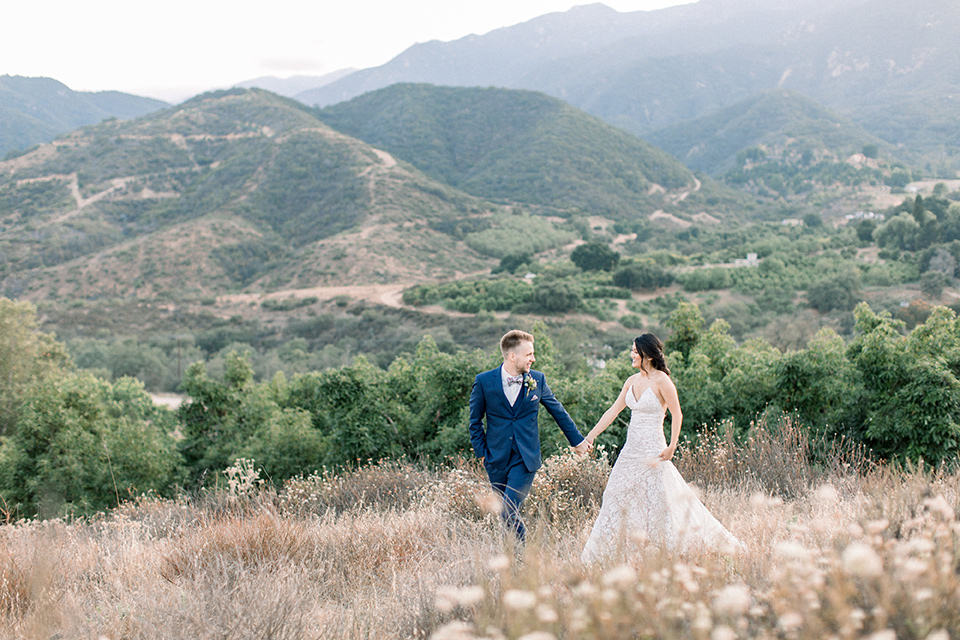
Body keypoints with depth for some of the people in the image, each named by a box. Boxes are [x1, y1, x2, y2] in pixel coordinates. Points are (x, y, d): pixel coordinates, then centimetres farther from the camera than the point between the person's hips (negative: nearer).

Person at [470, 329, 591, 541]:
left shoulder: (537, 380, -1)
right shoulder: (484, 381, -5)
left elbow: (558, 411, 12)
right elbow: (475, 420, 6)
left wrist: (577, 440, 19)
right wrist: (482, 452, 2)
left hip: (525, 458, -1)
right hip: (497, 459, 1)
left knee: (509, 511, -14)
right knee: (504, 511, 8)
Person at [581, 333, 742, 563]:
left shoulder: (661, 380, -12)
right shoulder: (633, 381, 9)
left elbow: (677, 415, -10)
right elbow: (613, 411, 12)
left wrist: (672, 447, -16)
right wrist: (590, 436, 9)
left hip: (652, 450, -7)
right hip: (631, 449, 7)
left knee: (660, 499, -3)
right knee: (616, 497, 9)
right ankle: (600, 553, 17)